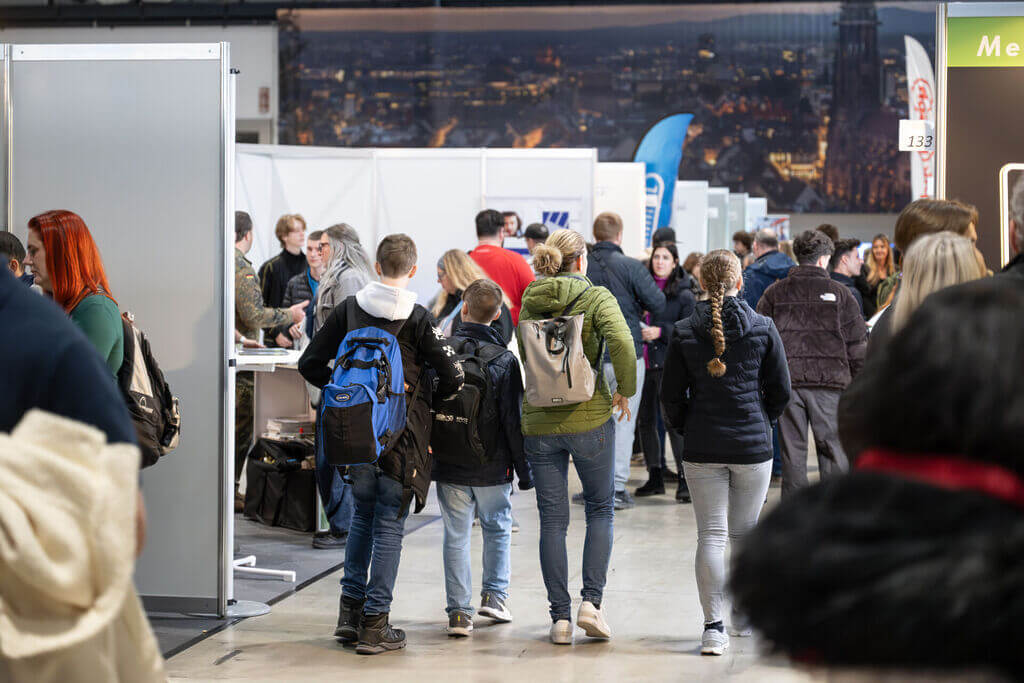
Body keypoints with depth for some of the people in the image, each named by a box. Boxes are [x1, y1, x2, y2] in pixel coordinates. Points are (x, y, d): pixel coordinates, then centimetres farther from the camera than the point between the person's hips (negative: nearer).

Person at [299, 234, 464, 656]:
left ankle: (349, 611, 20)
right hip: (402, 439, -4)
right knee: (389, 525, 3)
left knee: (363, 515, 20)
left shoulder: (348, 311, 1)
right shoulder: (418, 319, -10)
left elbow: (311, 364, 1)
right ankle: (375, 625, 3)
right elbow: (452, 377, -12)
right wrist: (426, 397, 7)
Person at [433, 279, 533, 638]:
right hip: (492, 465, -1)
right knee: (497, 526, 20)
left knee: (456, 536, 6)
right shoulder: (505, 359, -7)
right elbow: (513, 420, -7)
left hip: (448, 463, 1)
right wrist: (524, 469, 0)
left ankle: (459, 611, 4)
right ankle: (495, 595, 16)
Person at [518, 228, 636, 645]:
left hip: (538, 420, 3)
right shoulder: (596, 297, -6)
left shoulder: (530, 303, 6)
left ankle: (560, 616, 6)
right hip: (590, 417, -3)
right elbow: (621, 343, -21)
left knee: (552, 520, 7)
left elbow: (524, 357, 9)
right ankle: (591, 601, -1)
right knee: (601, 510, 12)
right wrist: (625, 390, -8)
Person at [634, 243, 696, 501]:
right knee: (645, 421, 9)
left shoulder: (684, 294, -2)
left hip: (669, 363, -6)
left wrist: (661, 331, -16)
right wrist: (637, 331, 6)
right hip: (643, 362, 6)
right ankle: (655, 477, 19)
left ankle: (684, 479, -7)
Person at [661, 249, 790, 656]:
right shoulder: (763, 328, -3)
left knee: (710, 536, 1)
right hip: (753, 446, 0)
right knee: (745, 532, 15)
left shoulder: (685, 332, -3)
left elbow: (671, 394, 1)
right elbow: (781, 390, 2)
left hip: (702, 449, 0)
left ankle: (713, 627, -5)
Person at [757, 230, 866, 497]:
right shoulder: (840, 294, 3)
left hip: (785, 382, 2)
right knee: (833, 451, 5)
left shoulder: (774, 293, 6)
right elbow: (858, 345, 2)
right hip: (829, 382, -1)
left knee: (792, 452, 7)